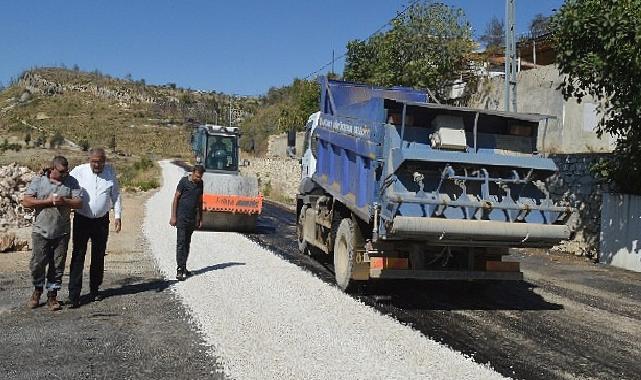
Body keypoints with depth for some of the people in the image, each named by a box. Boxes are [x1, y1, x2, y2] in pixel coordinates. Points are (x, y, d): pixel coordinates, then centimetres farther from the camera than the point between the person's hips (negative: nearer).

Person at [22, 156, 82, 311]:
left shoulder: (71, 182, 3)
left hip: (62, 233, 1)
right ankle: (37, 290, 26)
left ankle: (52, 296, 16)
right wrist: (48, 201, -13)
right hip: (41, 231, -1)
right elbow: (26, 202, -6)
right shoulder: (38, 180, 0)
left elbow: (79, 203, -2)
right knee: (37, 263, 1)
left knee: (57, 266, 4)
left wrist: (64, 201, -20)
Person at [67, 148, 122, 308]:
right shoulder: (79, 171, -7)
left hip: (101, 221, 3)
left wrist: (117, 216, 4)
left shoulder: (110, 171, 1)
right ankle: (74, 295, -5)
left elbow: (116, 195, 8)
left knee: (98, 256, 11)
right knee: (78, 256, -6)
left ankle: (94, 290, 24)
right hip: (82, 219, -2)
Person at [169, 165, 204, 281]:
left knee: (187, 243, 11)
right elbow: (176, 198, -6)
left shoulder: (200, 183, 9)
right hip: (182, 217, -6)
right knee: (181, 243, -9)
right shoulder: (184, 181, -7)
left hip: (192, 218, 6)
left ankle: (184, 268, 18)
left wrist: (200, 219, 16)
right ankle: (179, 269, -10)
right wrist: (173, 217, -10)